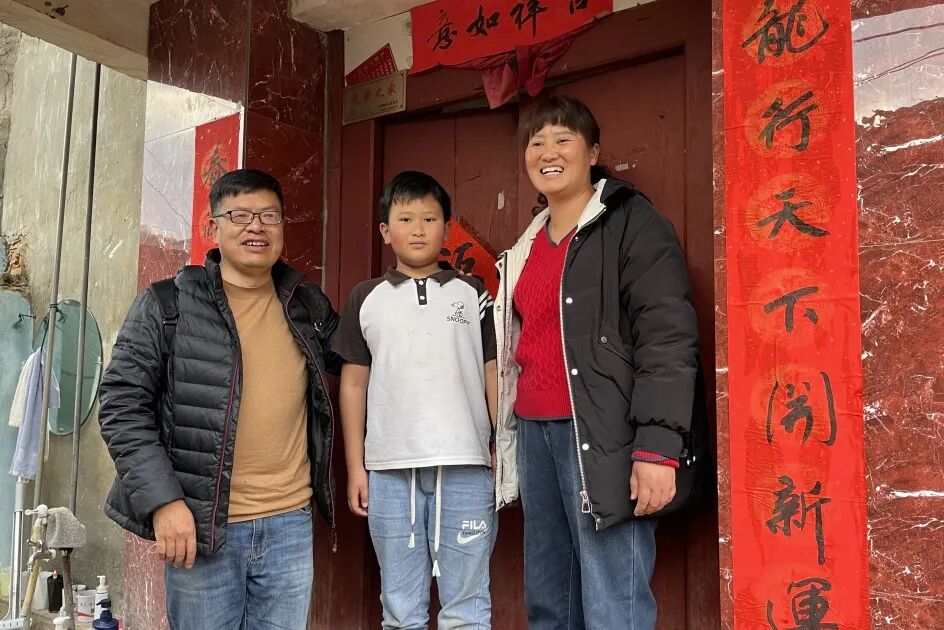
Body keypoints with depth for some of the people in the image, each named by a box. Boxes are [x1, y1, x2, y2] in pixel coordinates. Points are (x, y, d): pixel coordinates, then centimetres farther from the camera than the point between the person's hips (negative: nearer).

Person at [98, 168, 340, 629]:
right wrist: (162, 500, -13)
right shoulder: (167, 305, -3)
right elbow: (123, 405, -6)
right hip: (197, 524, -3)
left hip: (290, 523, 3)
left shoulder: (308, 305, 8)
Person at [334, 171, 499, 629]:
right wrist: (355, 466, 5)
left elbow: (494, 376, 7)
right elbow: (353, 384, 9)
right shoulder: (366, 299, 9)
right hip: (389, 469, 1)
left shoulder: (472, 294, 8)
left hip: (465, 468, -1)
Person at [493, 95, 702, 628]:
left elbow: (669, 339, -12)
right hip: (534, 432, 8)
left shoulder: (631, 222, -3)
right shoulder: (528, 246, 19)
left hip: (601, 435, -7)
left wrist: (657, 448, -20)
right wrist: (510, 434, 22)